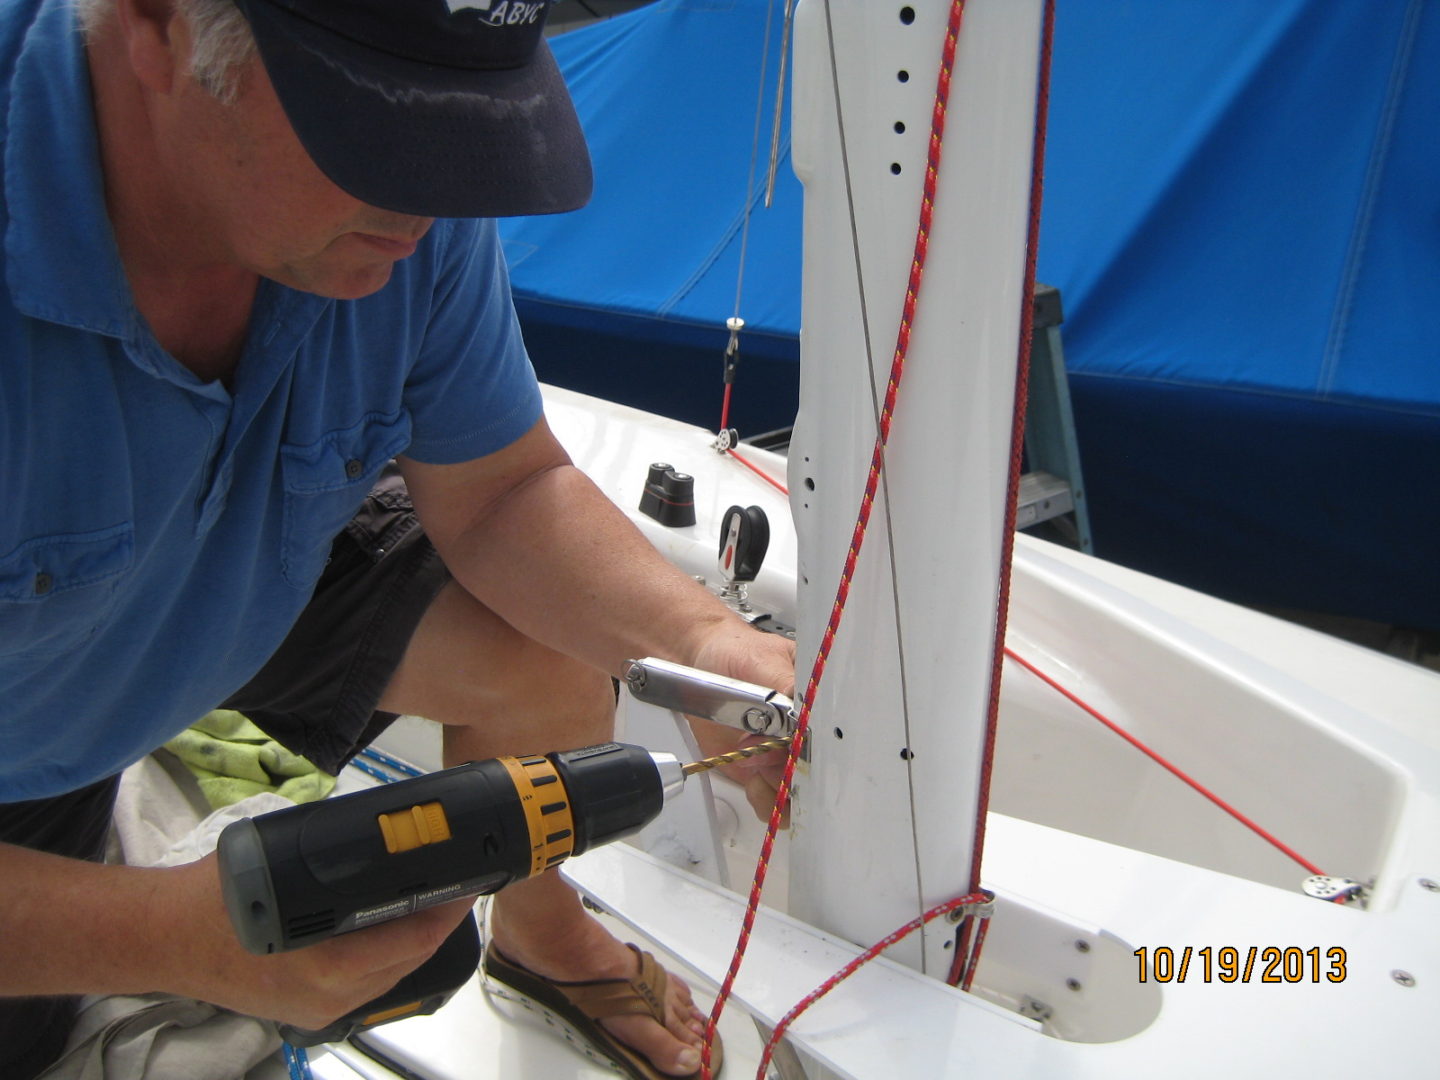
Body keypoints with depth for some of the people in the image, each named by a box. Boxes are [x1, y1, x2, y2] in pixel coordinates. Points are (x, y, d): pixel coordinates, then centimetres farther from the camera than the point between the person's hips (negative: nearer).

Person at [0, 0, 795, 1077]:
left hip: (256, 571, 3)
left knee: (555, 657, -11)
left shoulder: (417, 215, -27)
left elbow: (500, 492, -15)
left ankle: (540, 930, 21)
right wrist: (175, 939, -48)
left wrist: (698, 634, -32)